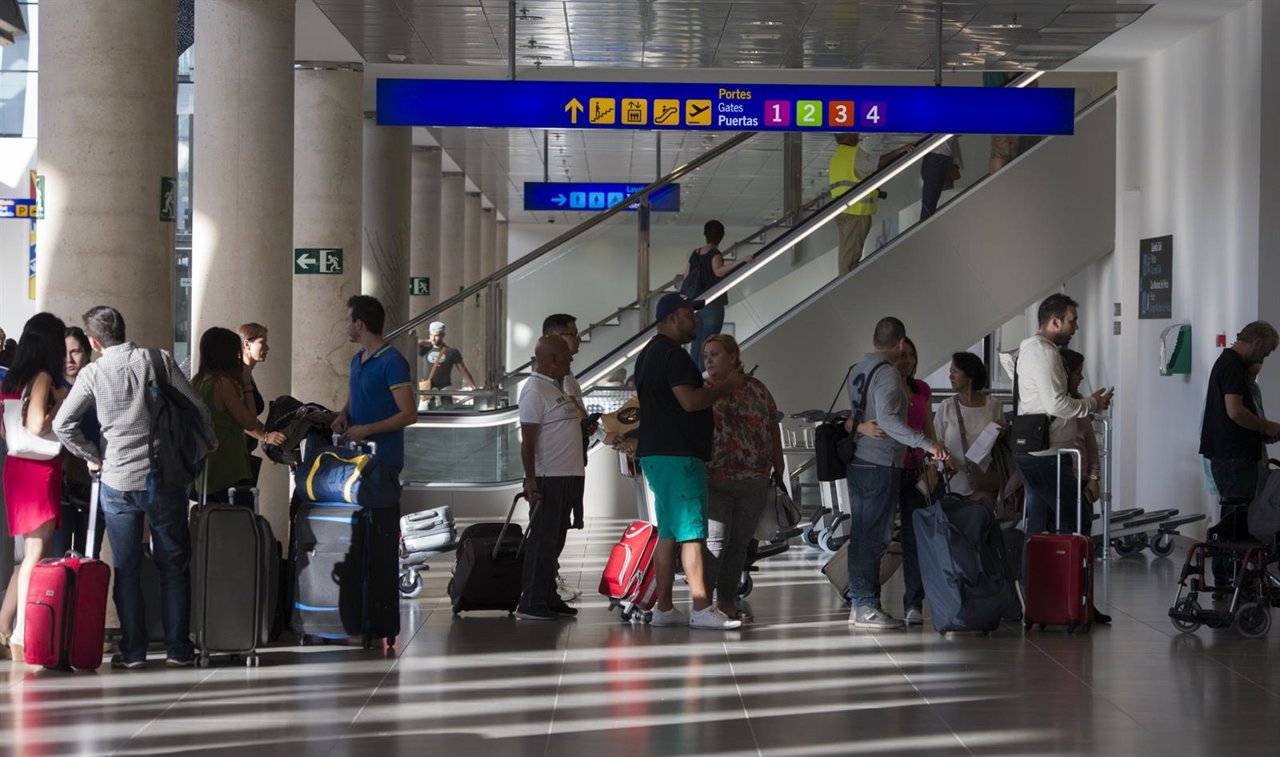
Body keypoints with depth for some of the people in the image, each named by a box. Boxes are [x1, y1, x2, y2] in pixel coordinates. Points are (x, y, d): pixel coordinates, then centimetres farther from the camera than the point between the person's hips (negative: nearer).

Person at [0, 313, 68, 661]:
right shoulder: (43, 378, -12)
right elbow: (37, 427, -21)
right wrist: (61, 403, -8)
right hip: (39, 470, -8)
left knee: (31, 555, 16)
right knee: (36, 555, -5)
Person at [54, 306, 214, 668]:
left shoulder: (93, 373, -4)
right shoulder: (158, 360, -4)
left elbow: (62, 424, -6)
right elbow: (196, 407, -3)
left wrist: (92, 456, 8)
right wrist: (206, 441, 16)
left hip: (117, 481, 0)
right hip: (165, 478, 0)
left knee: (126, 568, 9)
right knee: (173, 564, 9)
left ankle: (133, 650, 9)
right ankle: (177, 648, 10)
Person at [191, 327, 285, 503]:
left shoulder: (197, 382, 9)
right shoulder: (223, 383, -17)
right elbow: (250, 423, -10)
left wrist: (263, 436, 22)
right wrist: (247, 386, -4)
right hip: (229, 473, -9)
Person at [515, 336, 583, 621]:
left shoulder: (556, 388, 17)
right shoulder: (535, 390, -13)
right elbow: (528, 440, -18)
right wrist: (530, 479, -22)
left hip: (566, 478, 10)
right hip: (548, 479, -10)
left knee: (554, 542, 12)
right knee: (542, 541, -7)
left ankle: (548, 599, 18)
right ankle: (530, 603, -5)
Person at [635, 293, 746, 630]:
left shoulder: (647, 354, 20)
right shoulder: (673, 354, -14)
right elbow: (690, 400, -23)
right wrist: (727, 385, -10)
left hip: (655, 453, 10)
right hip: (678, 455, -10)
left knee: (668, 532, 10)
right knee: (691, 531, -9)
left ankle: (664, 608, 11)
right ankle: (702, 608, -10)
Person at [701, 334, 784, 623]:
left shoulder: (756, 389, 10)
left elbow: (773, 428, 16)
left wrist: (778, 467, 13)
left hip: (754, 481, 3)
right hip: (713, 480, -3)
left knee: (740, 542, 7)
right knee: (715, 539, -11)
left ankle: (728, 602, 15)